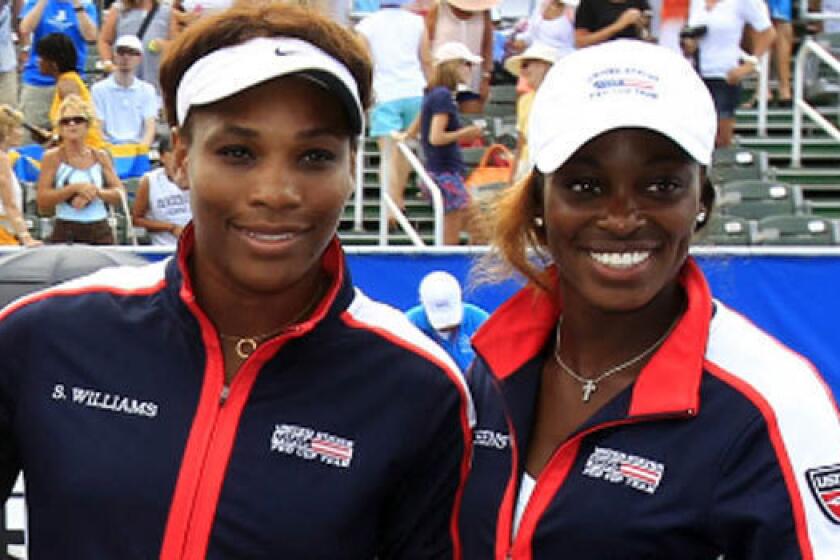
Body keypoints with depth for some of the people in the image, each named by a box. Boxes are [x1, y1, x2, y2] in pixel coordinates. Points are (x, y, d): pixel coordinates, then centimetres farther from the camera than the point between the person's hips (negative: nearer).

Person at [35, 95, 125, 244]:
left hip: (100, 232, 3)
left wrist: (96, 192, -11)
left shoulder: (100, 156, 9)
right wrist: (75, 188, -15)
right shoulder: (52, 157, 1)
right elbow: (42, 201, -7)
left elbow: (120, 195, 6)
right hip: (65, 232, -3)